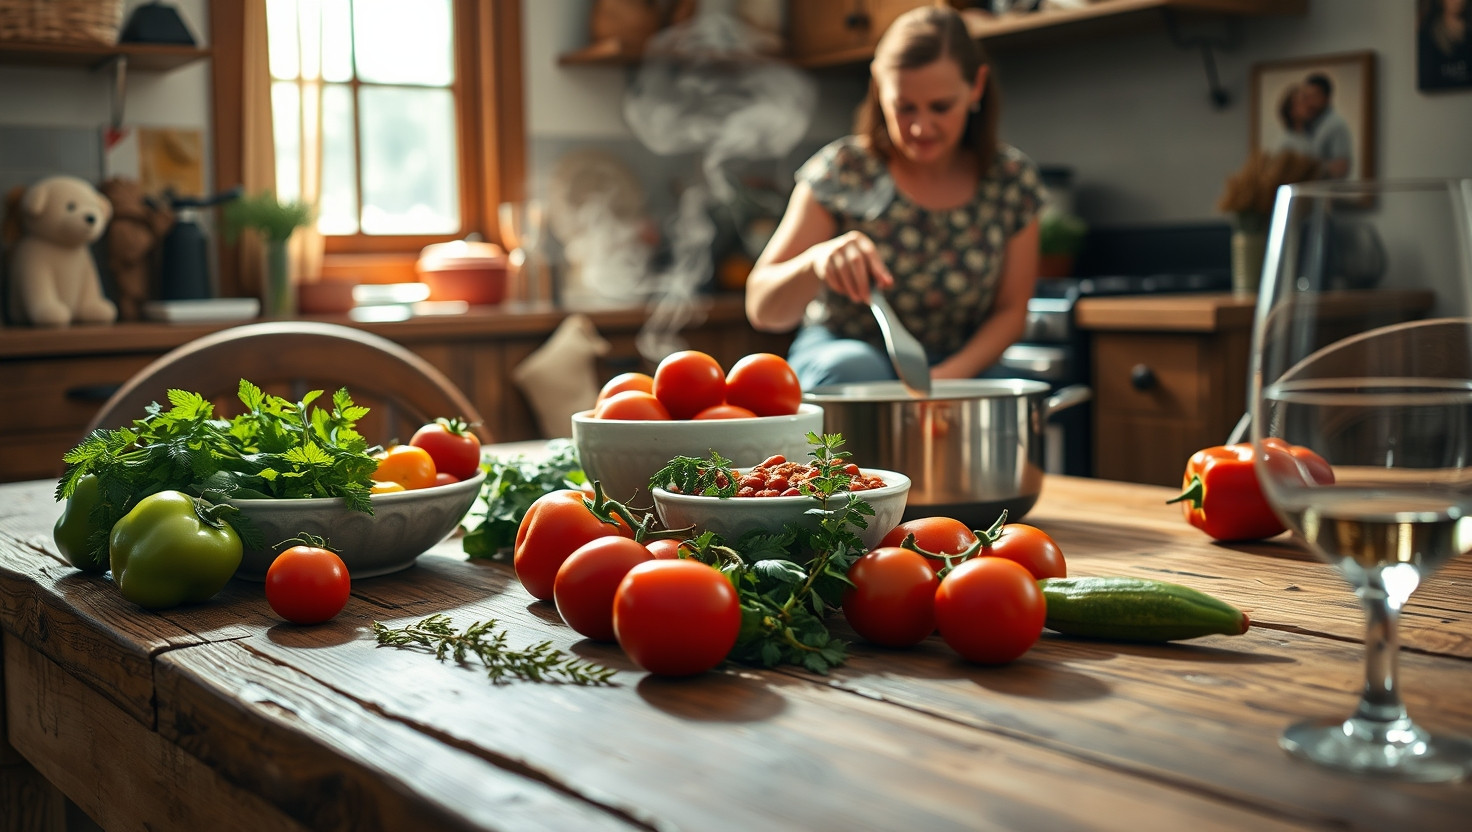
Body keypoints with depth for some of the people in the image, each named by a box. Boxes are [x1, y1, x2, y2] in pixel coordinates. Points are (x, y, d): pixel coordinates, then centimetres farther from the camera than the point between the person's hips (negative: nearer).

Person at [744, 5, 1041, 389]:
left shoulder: (1013, 180, -3)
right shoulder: (843, 171, -11)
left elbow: (1010, 311, 3)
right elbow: (762, 311, -16)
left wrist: (951, 373, -16)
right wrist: (815, 260, -38)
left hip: (960, 366, 1)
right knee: (855, 367, -37)